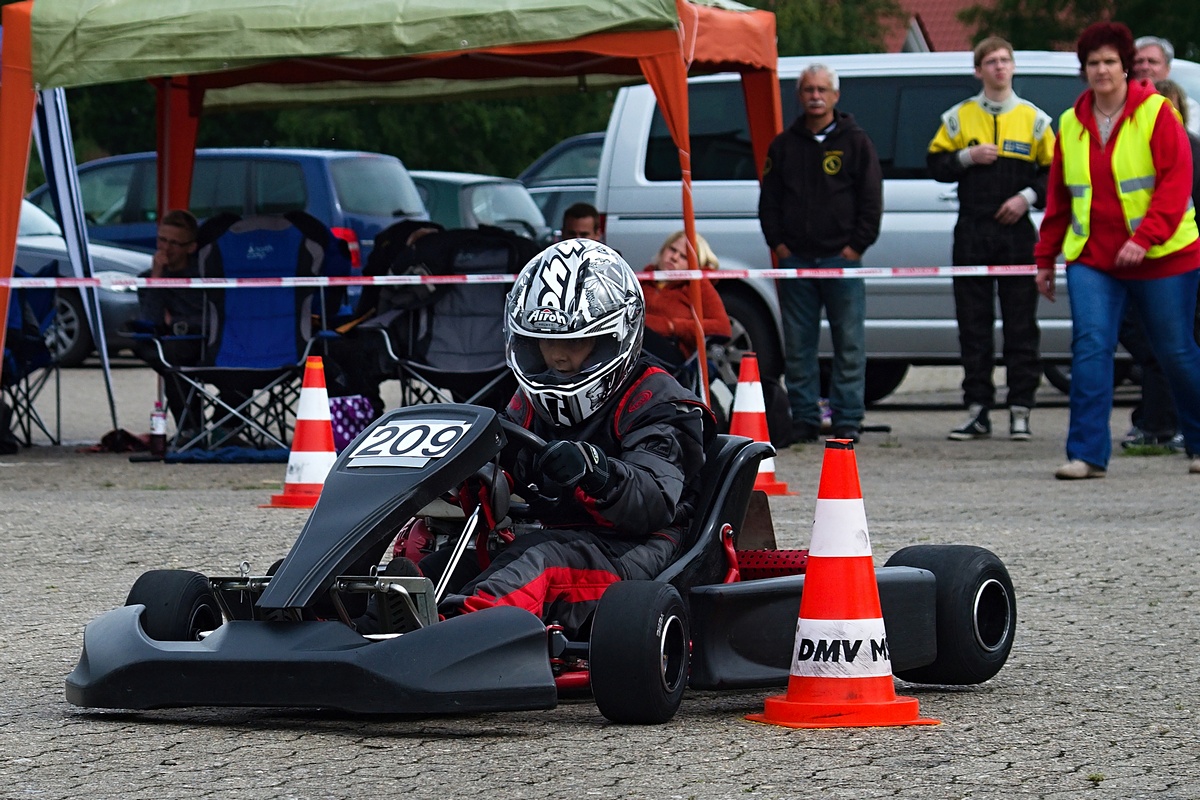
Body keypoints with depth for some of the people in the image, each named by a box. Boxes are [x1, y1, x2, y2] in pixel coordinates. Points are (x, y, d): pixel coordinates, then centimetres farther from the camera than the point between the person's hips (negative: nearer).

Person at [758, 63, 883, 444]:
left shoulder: (855, 141, 5)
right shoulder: (784, 145, 13)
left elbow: (871, 199, 3)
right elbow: (769, 198, 14)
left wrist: (856, 245, -5)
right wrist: (778, 242, 1)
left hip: (841, 258, -3)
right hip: (795, 260, 3)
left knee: (849, 344, -3)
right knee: (798, 345, 3)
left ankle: (847, 420, 0)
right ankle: (804, 419, 8)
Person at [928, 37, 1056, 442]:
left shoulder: (1033, 119, 6)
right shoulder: (959, 117, 8)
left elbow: (1055, 170, 7)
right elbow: (935, 163, 8)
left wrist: (1028, 196, -8)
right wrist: (966, 157, -9)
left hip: (1017, 231, -1)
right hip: (972, 233, 1)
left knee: (1021, 324, -2)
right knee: (973, 322, 1)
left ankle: (1020, 409, 1)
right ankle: (977, 410, 5)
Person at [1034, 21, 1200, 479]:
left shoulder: (1156, 113, -5)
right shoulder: (1071, 123, 9)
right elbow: (1058, 197, 15)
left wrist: (1144, 238, -22)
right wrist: (1046, 257, 15)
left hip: (1161, 257, -3)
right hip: (1091, 257, 3)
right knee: (1090, 347, -12)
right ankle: (1087, 454, -12)